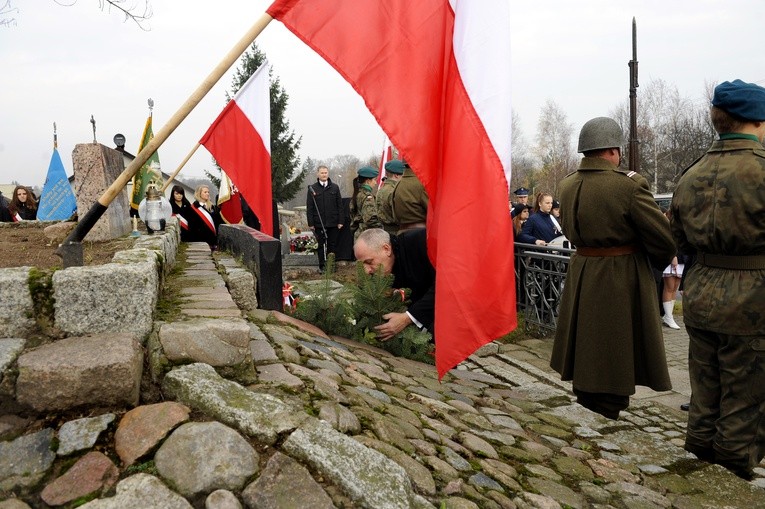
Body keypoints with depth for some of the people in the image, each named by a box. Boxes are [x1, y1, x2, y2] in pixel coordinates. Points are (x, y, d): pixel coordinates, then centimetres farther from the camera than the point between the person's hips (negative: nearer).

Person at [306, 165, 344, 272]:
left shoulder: (335, 187, 7)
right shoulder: (312, 188, 3)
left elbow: (340, 205, 6)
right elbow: (309, 207, 1)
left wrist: (340, 221, 0)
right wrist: (310, 223, -5)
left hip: (333, 223, 1)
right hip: (319, 223, -1)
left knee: (332, 245, 5)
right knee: (321, 245, 5)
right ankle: (322, 266, 13)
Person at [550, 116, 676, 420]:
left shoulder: (567, 186, 0)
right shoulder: (629, 185, -19)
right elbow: (663, 237, -16)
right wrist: (659, 262, 3)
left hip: (581, 273, 6)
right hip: (623, 278, -6)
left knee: (587, 345, 20)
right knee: (617, 347, 7)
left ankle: (585, 398, 34)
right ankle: (608, 410, 17)